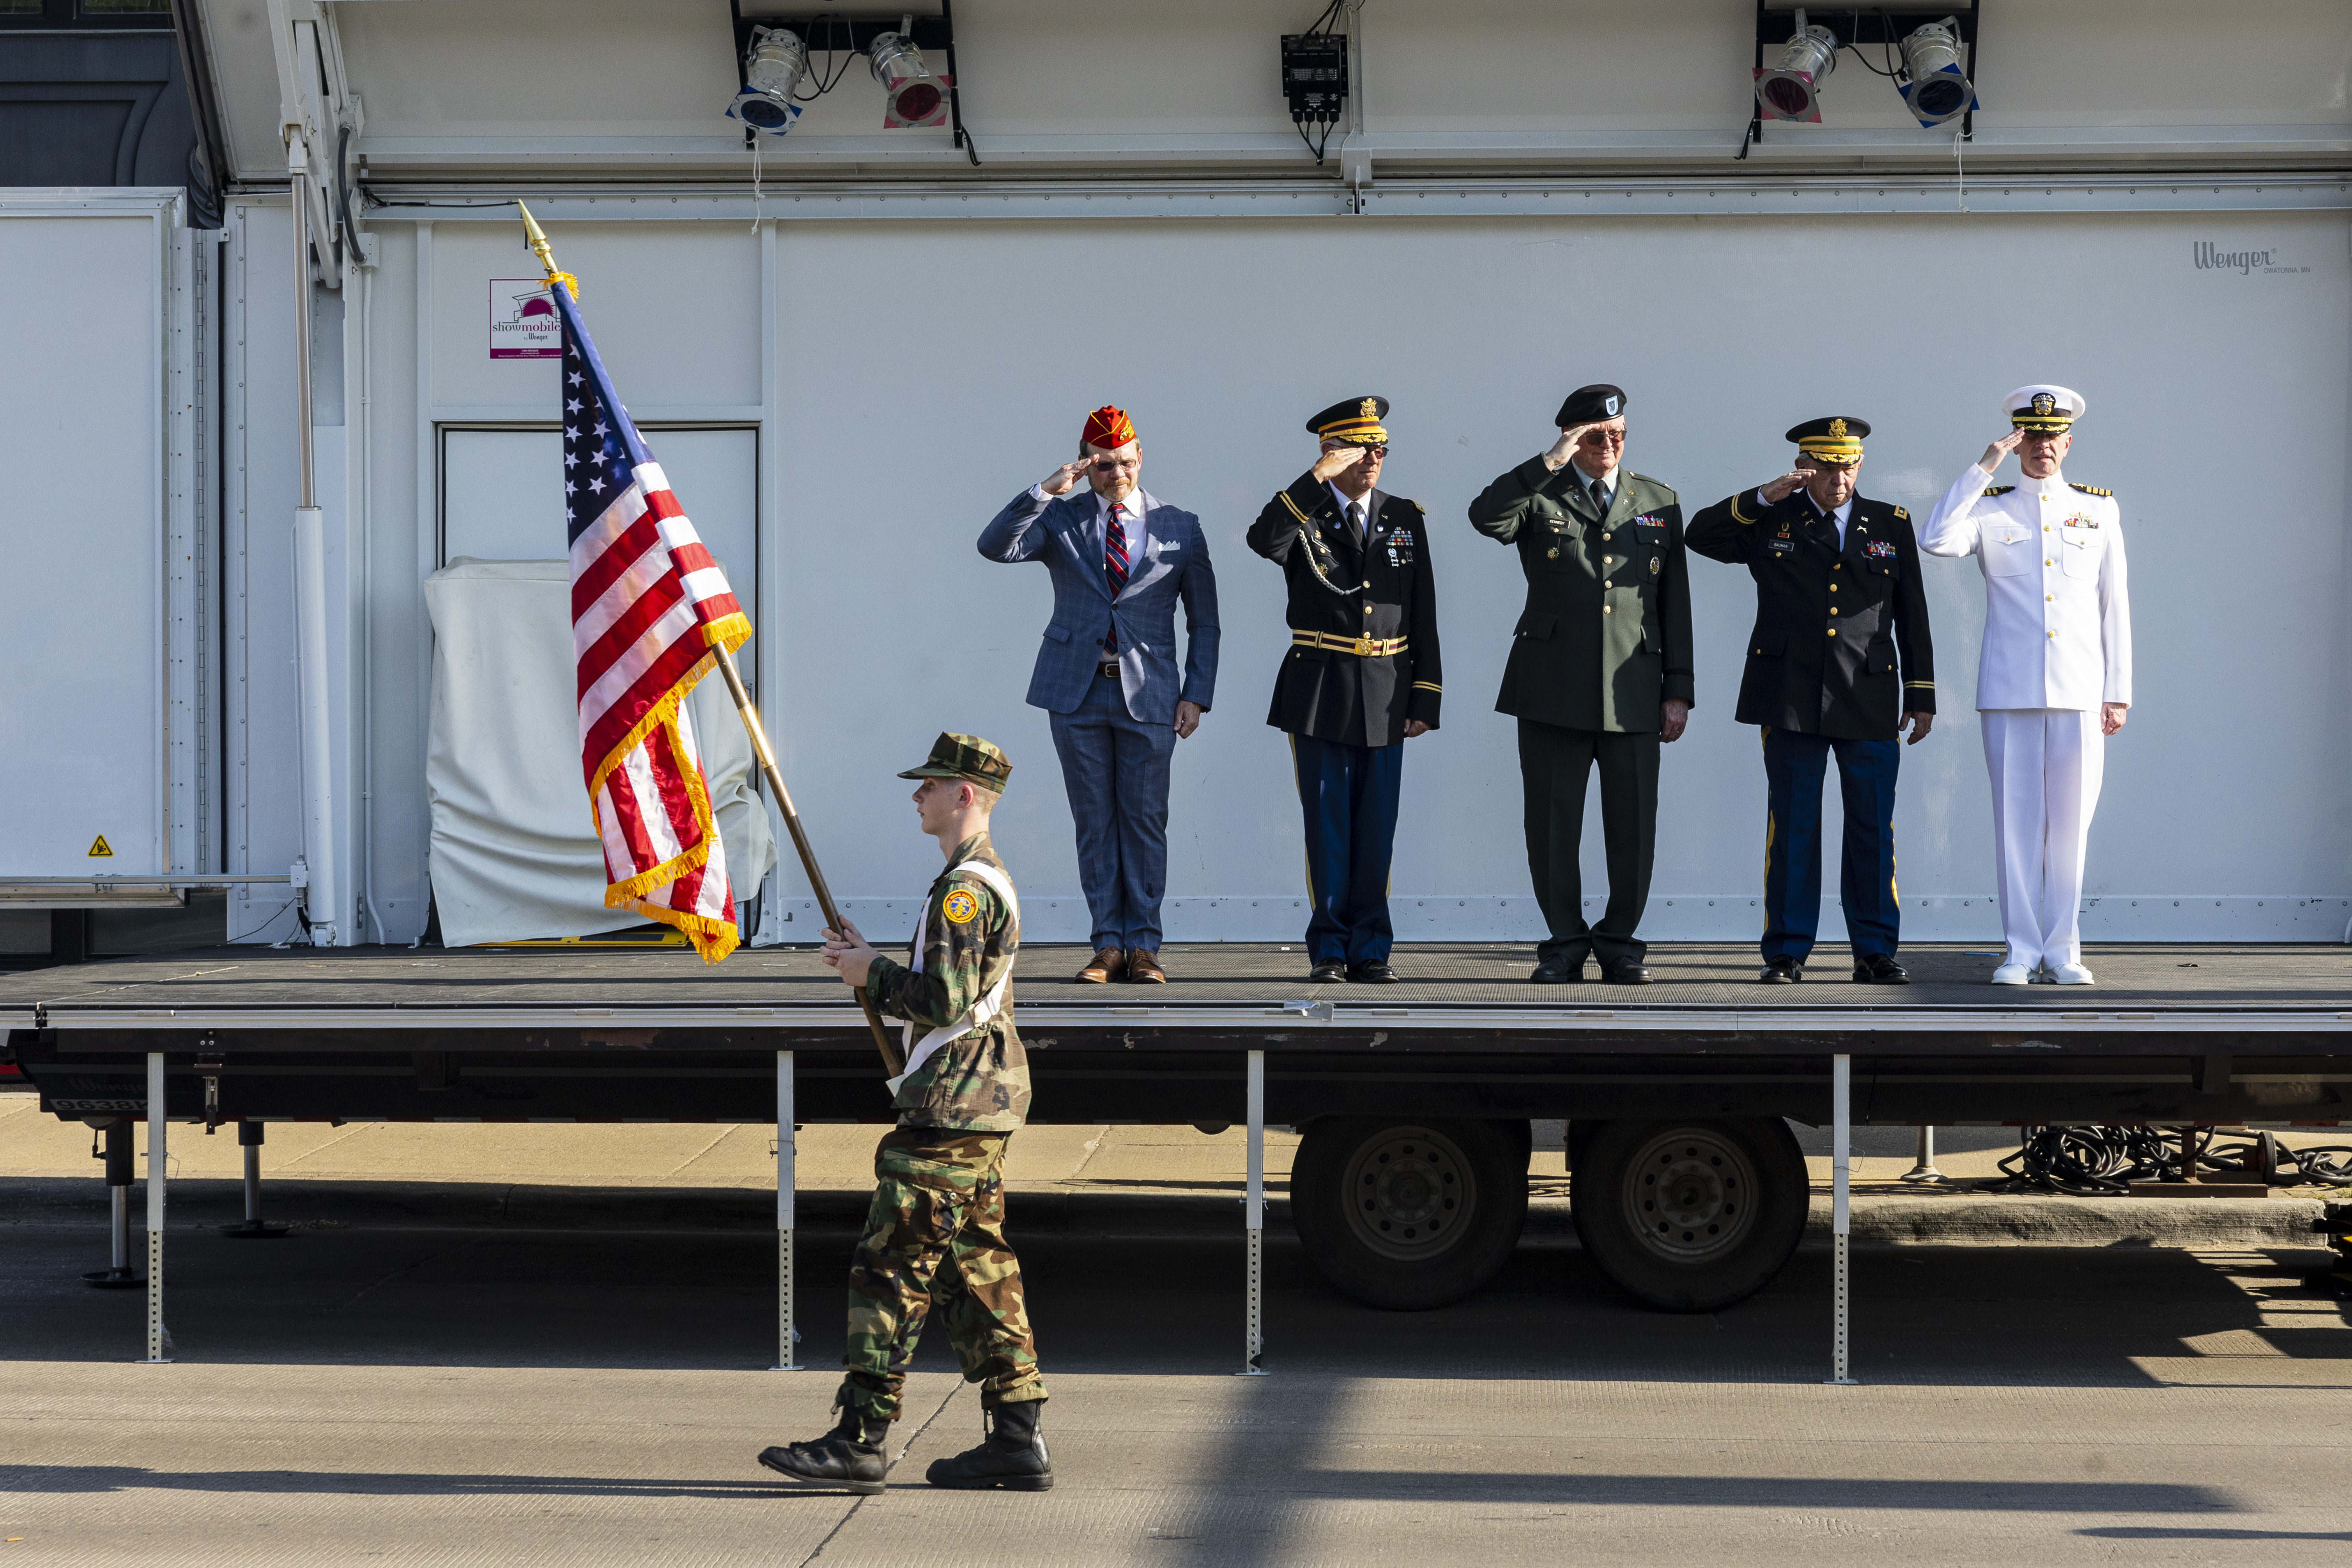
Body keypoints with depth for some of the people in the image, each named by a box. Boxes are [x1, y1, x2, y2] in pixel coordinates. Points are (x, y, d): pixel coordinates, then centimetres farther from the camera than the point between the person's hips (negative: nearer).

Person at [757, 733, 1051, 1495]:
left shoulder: (964, 889, -15)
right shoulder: (989, 878, 19)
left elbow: (945, 1001, -24)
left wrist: (875, 974, -9)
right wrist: (872, 963, 13)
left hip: (951, 1111, -11)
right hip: (982, 1108, 11)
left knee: (892, 1267, -7)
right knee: (979, 1269, 11)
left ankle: (860, 1438, -5)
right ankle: (1017, 1439, 11)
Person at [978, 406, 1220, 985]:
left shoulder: (1179, 528, 6)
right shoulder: (1060, 520, 5)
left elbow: (1204, 621, 10)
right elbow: (995, 546, -11)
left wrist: (1197, 695, 1)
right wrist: (1044, 492, -20)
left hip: (1148, 695, -1)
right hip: (1078, 692, 1)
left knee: (1145, 821, 1)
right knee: (1094, 822, 4)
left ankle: (1143, 947, 7)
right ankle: (1107, 945, 9)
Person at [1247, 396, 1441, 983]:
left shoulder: (1405, 519, 9)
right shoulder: (1304, 516, 0)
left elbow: (1424, 617, 9)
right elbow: (1263, 540, -25)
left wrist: (1425, 698, 3)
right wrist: (1317, 478, -27)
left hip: (1386, 696, 2)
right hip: (1320, 693, -2)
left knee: (1376, 829, 4)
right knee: (1328, 826, 2)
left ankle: (1370, 950, 11)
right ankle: (1329, 949, 10)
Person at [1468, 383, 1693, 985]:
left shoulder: (1659, 502, 13)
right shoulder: (1540, 498, 6)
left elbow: (1675, 603, 12)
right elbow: (1485, 517, -18)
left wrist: (1678, 690, 6)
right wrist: (1551, 462, -20)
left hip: (1634, 693, 2)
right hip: (1554, 688, -1)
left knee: (1634, 826, 2)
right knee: (1552, 823, 2)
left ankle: (1620, 941, 16)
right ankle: (1565, 942, 14)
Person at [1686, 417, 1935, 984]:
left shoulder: (1891, 524, 11)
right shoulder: (1771, 522, 8)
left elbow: (1913, 615, 12)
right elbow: (1700, 535, 1)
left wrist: (1921, 694, 10)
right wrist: (1763, 498, -9)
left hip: (1871, 703, 1)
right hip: (1791, 700, -1)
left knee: (1873, 831, 3)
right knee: (1792, 829, 1)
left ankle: (1876, 953, 11)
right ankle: (1786, 953, 7)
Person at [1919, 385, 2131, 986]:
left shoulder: (2100, 509, 10)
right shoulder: (1989, 509, 5)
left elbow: (2115, 605, 10)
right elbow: (1935, 540, -16)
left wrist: (2118, 692, 6)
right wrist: (1984, 468, -13)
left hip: (2080, 692, 1)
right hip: (2009, 691, -1)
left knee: (2070, 822, 3)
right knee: (2016, 819, 1)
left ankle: (2063, 949, 11)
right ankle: (2021, 949, 7)